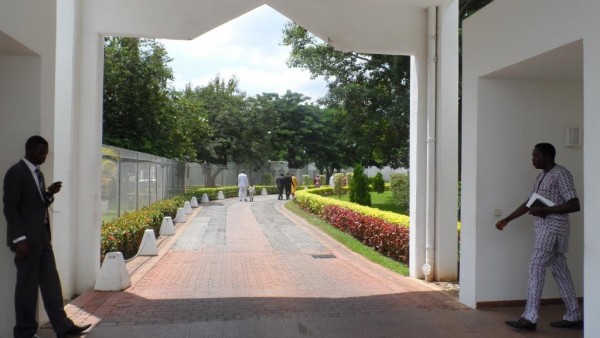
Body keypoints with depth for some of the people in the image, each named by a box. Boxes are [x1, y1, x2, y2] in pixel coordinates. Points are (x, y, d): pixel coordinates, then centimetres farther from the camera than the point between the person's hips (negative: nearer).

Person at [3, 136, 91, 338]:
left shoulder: (38, 173, 15)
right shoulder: (15, 173, -10)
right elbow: (10, 208, -14)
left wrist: (49, 194, -1)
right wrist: (20, 239, -19)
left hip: (42, 236, 8)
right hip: (27, 238, -8)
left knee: (51, 282, 7)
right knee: (27, 285, 2)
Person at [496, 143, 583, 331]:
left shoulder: (561, 174, -11)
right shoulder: (542, 177, 16)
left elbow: (574, 205, -17)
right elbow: (529, 203, 20)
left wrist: (546, 210, -22)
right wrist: (507, 220, 17)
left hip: (553, 229, -9)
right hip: (544, 229, 9)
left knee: (536, 268, -10)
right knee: (560, 271, 11)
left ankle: (529, 318, -7)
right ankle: (574, 317, 19)